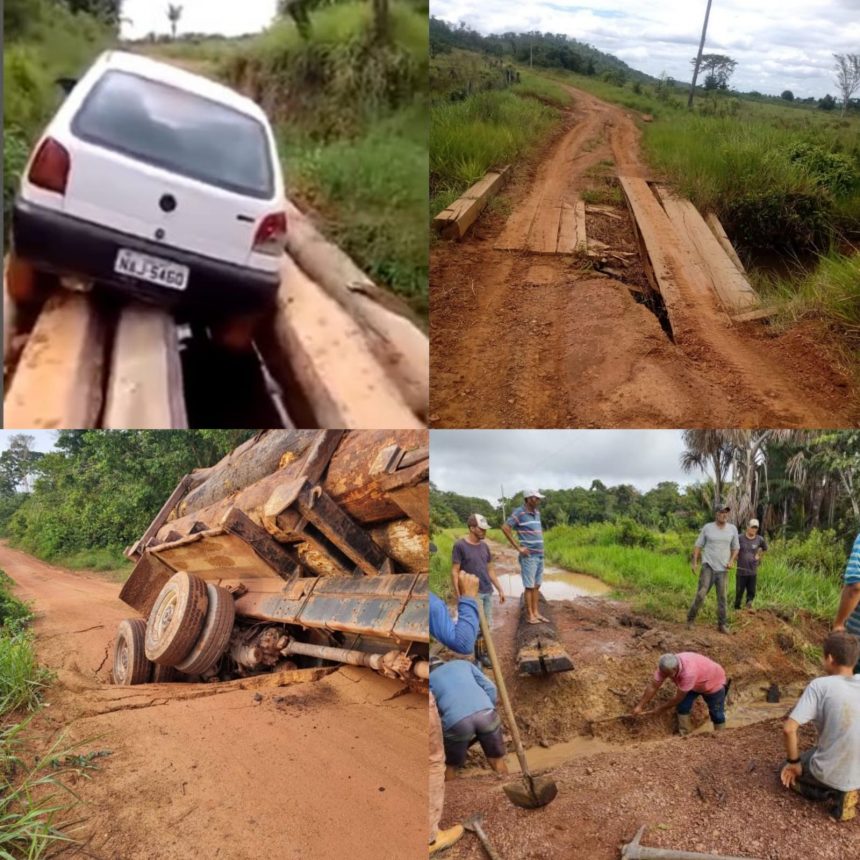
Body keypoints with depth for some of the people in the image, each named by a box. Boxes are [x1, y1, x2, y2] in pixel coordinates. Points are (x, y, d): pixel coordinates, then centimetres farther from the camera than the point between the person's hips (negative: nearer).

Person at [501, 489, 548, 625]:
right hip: (529, 556, -7)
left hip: (540, 554, 7)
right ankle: (529, 615, 7)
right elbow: (505, 528, -18)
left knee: (537, 586, 12)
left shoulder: (537, 512, 11)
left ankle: (536, 612, 20)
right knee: (529, 586, -1)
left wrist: (540, 541, 12)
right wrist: (518, 547, -16)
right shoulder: (519, 512, -12)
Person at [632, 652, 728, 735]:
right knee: (682, 706, -4)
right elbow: (653, 686, -22)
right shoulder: (666, 667, -29)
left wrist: (661, 709, -22)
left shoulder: (688, 673, -47)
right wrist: (640, 706, -23)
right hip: (693, 684, 5)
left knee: (716, 713, 6)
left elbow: (678, 698, -34)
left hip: (713, 681, -5)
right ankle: (684, 735, 12)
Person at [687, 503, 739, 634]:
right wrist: (694, 562, -6)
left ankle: (722, 624, 14)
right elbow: (698, 545, 2)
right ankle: (690, 619, 4)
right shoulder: (707, 528, -4)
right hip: (708, 566, -2)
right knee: (701, 593, -10)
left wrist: (731, 561, -5)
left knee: (722, 597, 5)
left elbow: (735, 548, 11)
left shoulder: (732, 529, 2)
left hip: (723, 568, 2)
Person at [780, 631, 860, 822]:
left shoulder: (820, 685, -18)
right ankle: (844, 791, 10)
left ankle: (834, 794, 2)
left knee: (787, 771, 25)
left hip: (831, 774, -5)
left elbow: (789, 729, -23)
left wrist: (794, 763, -6)